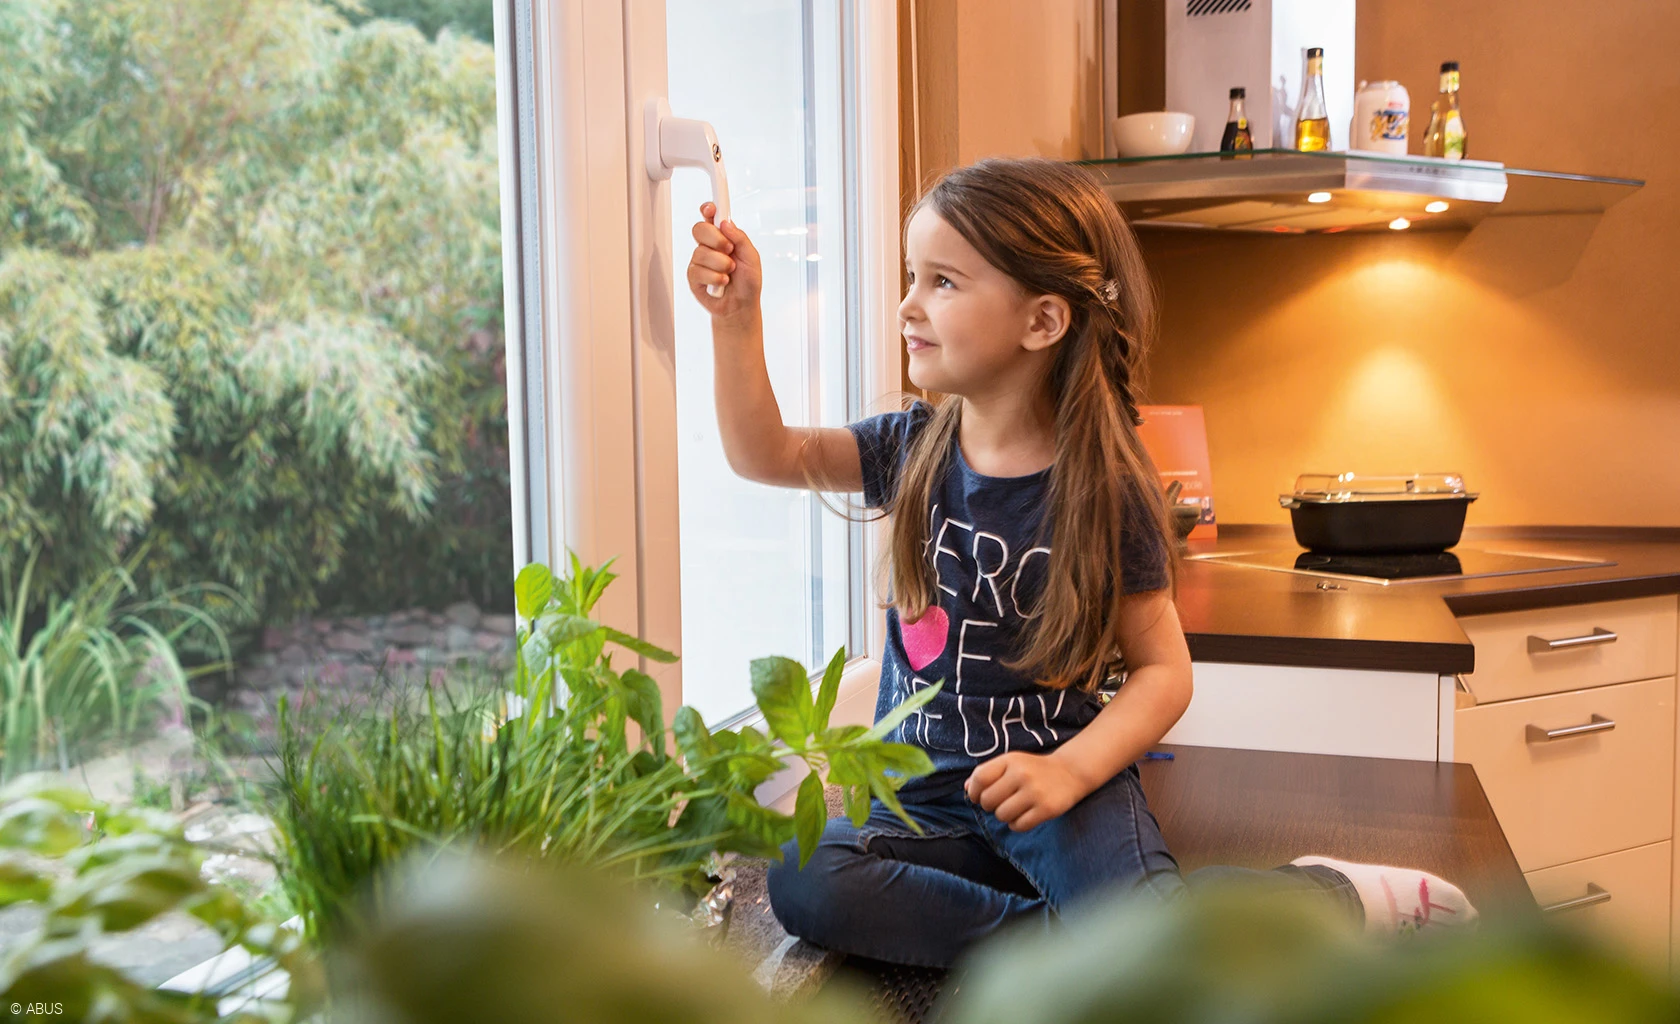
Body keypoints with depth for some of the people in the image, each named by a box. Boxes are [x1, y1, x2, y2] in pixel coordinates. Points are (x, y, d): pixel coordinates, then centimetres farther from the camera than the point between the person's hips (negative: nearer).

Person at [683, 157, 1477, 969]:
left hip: (1057, 783, -4)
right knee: (802, 882, -26)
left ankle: (1333, 896, -2)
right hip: (925, 794, 5)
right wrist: (737, 316, -6)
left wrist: (1070, 771, -22)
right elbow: (765, 454, 5)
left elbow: (1163, 668, -7)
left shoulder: (1105, 492, -10)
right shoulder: (914, 449, 4)